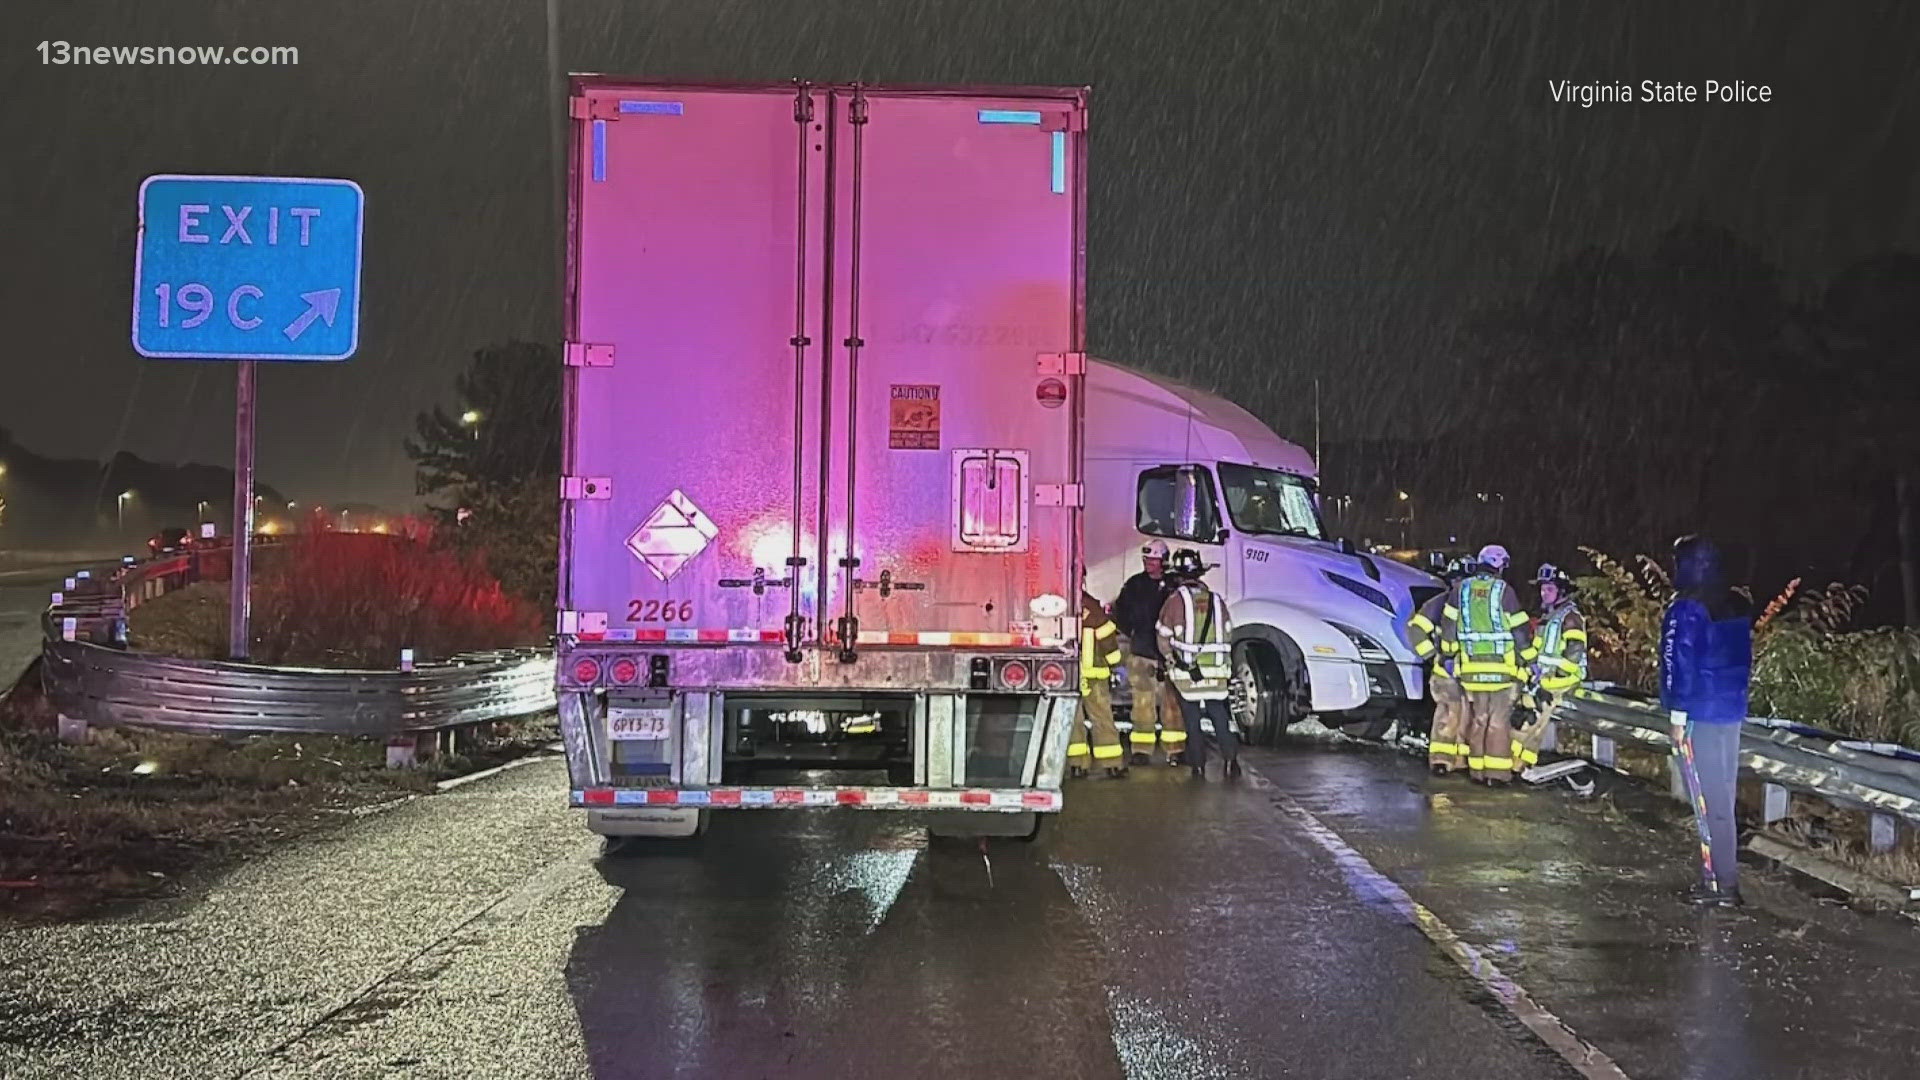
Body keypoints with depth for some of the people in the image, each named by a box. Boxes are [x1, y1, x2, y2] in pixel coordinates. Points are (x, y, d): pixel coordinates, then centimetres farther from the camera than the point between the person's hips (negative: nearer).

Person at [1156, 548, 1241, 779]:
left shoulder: (1175, 599, -6)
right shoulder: (1216, 600, 6)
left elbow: (1164, 641, -3)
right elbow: (1227, 636, 12)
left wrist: (1173, 658, 14)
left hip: (1185, 671, -3)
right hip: (1217, 670, 3)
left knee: (1192, 719, 7)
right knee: (1219, 716, 11)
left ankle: (1199, 765, 8)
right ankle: (1230, 756, -5)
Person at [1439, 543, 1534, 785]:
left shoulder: (1460, 589, 4)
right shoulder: (1504, 591, -6)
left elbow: (1449, 625, 6)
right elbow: (1519, 630, -2)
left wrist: (1449, 651, 19)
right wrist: (1529, 660, 8)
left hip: (1471, 667, 3)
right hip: (1502, 666, -3)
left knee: (1478, 719, 12)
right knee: (1499, 721, 3)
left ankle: (1477, 771, 13)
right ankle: (1497, 773, 2)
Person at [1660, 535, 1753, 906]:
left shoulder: (1687, 608, -15)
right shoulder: (1737, 605, 10)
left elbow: (1679, 660, -18)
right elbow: (1744, 656, 17)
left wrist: (1677, 708, -13)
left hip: (1702, 710, -8)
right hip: (1733, 708, 8)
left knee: (1712, 796, -4)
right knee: (1724, 791, 16)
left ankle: (1725, 882, 0)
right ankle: (1723, 870, 25)